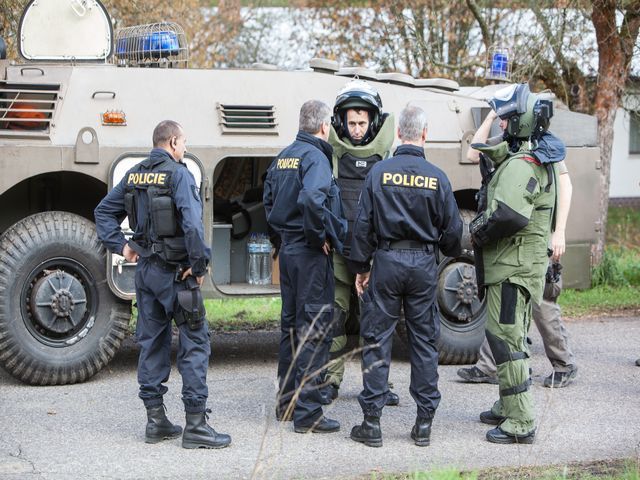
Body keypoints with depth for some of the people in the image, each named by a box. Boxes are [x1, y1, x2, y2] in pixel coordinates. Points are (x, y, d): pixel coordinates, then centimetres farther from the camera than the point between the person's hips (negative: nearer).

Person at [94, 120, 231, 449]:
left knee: (151, 341, 13)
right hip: (174, 272, -7)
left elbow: (104, 212, 16)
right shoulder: (178, 174, -14)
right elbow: (192, 222, -25)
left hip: (145, 270, 8)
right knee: (195, 342, -3)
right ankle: (195, 424, -5)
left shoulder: (134, 175, 9)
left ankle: (155, 420, 18)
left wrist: (120, 245, 11)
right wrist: (199, 264, -18)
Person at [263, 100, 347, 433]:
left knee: (291, 324, 17)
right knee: (314, 330, -5)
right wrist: (321, 235, -19)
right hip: (311, 254, -9)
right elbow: (312, 200, -31)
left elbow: (270, 199, 21)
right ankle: (307, 412, -4)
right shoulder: (315, 157, -15)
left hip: (288, 250, 9)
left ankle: (286, 402, 25)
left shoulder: (283, 157, 13)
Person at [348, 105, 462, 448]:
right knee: (424, 341, 8)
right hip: (424, 264, 1)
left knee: (377, 339, 4)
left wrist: (361, 267, 5)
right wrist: (451, 252, 24)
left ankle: (371, 422, 4)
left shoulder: (379, 172, -4)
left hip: (387, 260, -1)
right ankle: (424, 422, 11)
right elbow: (452, 229, 2)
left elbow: (363, 224, -4)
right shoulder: (436, 177, -2)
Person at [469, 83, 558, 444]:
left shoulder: (520, 164, -20)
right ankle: (509, 408, 32)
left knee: (506, 339, -8)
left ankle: (521, 423, -5)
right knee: (511, 337, 20)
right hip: (520, 264, 11)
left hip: (513, 266, -11)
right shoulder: (539, 160, 15)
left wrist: (478, 232, -17)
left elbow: (508, 214, -33)